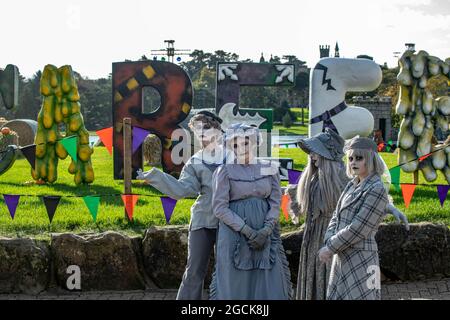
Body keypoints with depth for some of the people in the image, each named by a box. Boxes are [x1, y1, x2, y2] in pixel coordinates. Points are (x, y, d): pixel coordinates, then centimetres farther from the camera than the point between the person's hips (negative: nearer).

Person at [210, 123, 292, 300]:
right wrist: (247, 230, -14)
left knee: (269, 281, 0)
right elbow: (219, 207, -7)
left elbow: (275, 203, 5)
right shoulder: (225, 171, 0)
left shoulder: (269, 169, 8)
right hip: (235, 236, -2)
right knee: (236, 283, -1)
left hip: (265, 236, 2)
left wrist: (265, 231, -10)